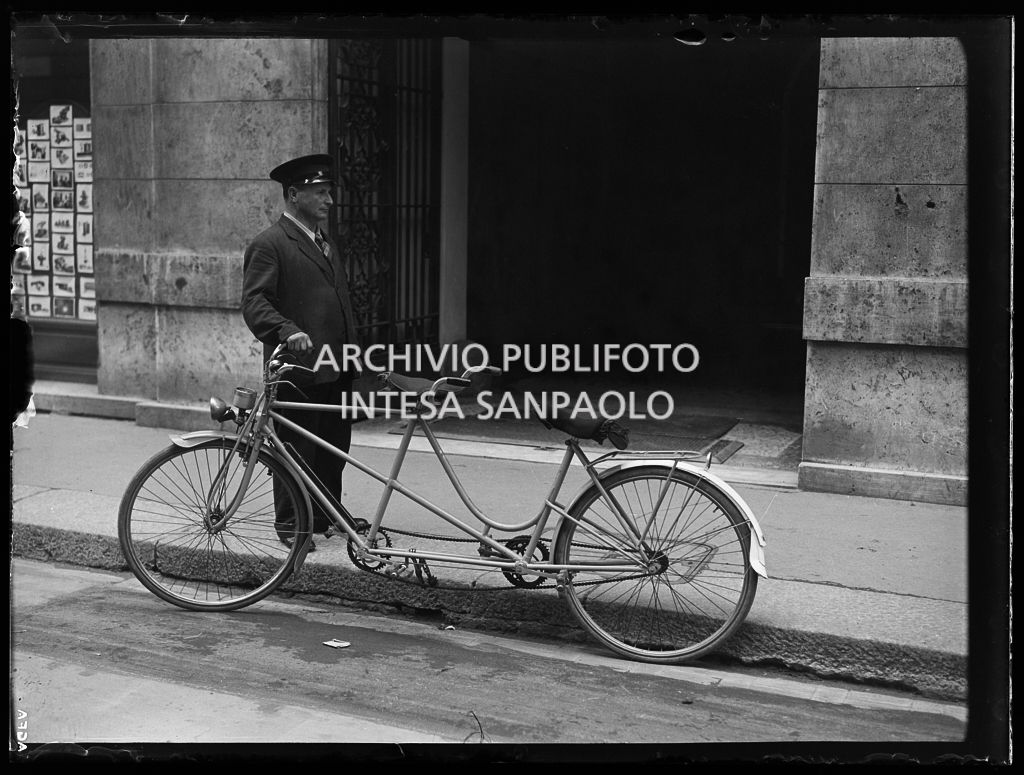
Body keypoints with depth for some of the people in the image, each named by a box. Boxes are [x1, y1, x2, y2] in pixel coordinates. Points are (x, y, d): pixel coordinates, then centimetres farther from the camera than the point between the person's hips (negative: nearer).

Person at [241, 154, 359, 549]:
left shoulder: (327, 244, 21)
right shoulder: (268, 245, -7)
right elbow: (254, 302, -17)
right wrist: (288, 331, -34)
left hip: (336, 368, 8)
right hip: (298, 368, -8)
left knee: (335, 448, 13)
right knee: (296, 450, 0)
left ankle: (327, 515, 28)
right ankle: (291, 525, 12)